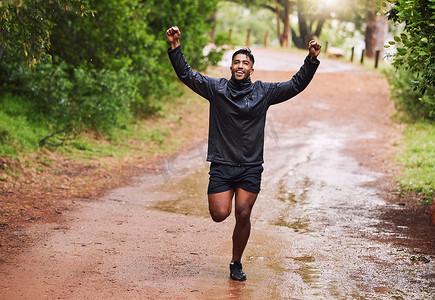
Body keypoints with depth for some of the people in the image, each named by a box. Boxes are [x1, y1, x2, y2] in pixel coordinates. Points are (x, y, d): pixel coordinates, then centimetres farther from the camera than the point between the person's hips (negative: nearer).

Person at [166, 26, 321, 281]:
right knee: (220, 215, -9)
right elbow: (187, 75, -1)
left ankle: (236, 264, 17)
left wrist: (312, 61, -6)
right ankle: (223, 197, 29)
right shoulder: (216, 88, 2)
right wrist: (176, 47, -12)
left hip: (251, 167, 1)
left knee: (243, 216, -2)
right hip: (222, 164, 0)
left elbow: (296, 85, 5)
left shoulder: (263, 92, 5)